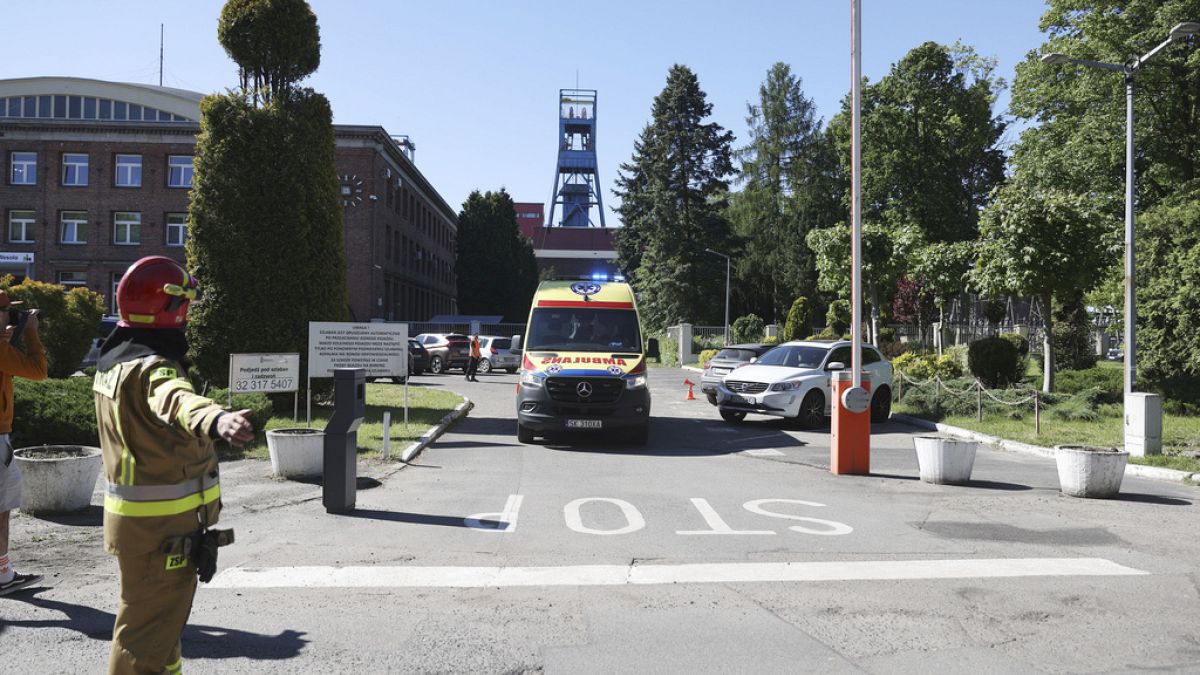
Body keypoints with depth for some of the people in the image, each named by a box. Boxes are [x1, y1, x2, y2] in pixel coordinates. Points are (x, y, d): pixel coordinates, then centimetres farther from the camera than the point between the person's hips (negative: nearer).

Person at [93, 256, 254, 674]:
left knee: (159, 615, 27)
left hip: (132, 515, 10)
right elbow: (176, 400, -49)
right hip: (162, 527, -10)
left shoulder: (113, 361, 8)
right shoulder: (152, 368, -24)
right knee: (148, 630, 0)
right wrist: (216, 418, -69)